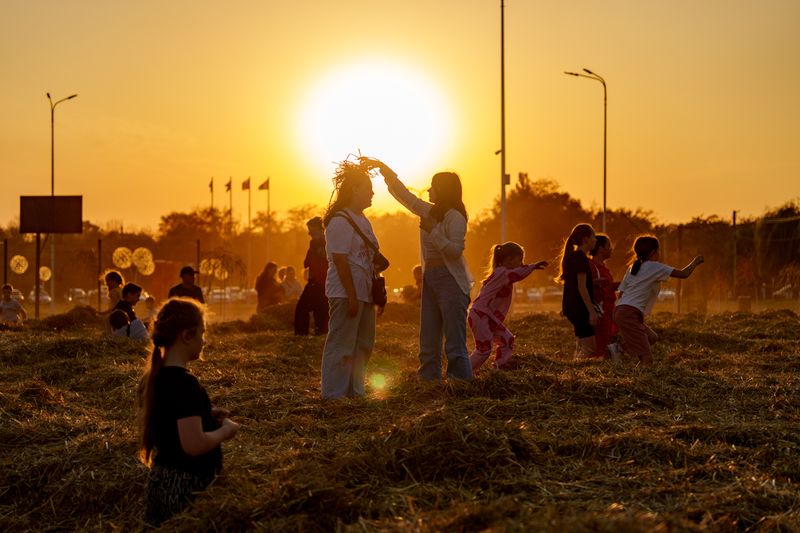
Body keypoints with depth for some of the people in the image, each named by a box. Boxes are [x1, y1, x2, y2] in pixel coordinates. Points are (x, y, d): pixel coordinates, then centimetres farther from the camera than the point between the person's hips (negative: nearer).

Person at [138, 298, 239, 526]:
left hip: (161, 481, 9)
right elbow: (194, 445, -27)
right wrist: (225, 430, -10)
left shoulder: (153, 377, 5)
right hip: (186, 486, -9)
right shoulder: (185, 383, -22)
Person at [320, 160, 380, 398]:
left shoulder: (362, 221, 17)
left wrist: (377, 290, 14)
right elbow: (340, 260, -18)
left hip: (363, 293, 10)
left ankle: (354, 391, 25)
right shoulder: (340, 221, -13)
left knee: (362, 345, 15)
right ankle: (334, 395, -1)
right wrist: (351, 296, -21)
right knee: (341, 345, -6)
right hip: (346, 293, -10)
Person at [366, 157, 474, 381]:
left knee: (455, 344, -10)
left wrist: (433, 230, -21)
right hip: (430, 279, 9)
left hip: (451, 281, -9)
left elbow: (455, 250, -19)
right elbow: (403, 193, 22)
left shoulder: (455, 217, -11)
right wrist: (382, 168, 20)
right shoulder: (428, 211, 14)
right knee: (428, 343, 10)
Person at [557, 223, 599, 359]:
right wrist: (592, 311, -22)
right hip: (579, 307, -10)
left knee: (581, 347, 13)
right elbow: (581, 287, -20)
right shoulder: (581, 258, -15)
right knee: (589, 349, -11)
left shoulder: (574, 256, 15)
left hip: (572, 306, 10)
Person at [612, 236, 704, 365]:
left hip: (620, 311, 9)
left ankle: (618, 348, 12)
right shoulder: (654, 267, -3)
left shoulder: (632, 268, 20)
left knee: (652, 338, 25)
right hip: (630, 314, -9)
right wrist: (696, 262, 12)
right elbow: (683, 274, -5)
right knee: (647, 360, -11)